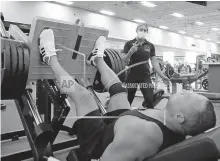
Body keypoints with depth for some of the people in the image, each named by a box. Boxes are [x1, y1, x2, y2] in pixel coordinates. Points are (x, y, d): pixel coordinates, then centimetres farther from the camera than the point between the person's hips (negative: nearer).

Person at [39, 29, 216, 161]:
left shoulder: (139, 131, -47)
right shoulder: (179, 130, -20)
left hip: (98, 140, -6)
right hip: (115, 128, 7)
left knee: (80, 92, -5)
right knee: (120, 89, 13)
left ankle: (50, 57, 21)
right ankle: (97, 58, 43)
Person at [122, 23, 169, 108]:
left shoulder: (150, 46, 7)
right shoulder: (129, 44, -1)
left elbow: (154, 62, 8)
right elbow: (124, 61, -4)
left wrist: (162, 76, 2)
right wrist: (130, 52, -21)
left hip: (145, 76, 2)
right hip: (132, 76, -2)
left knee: (150, 100, -8)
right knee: (127, 101, 5)